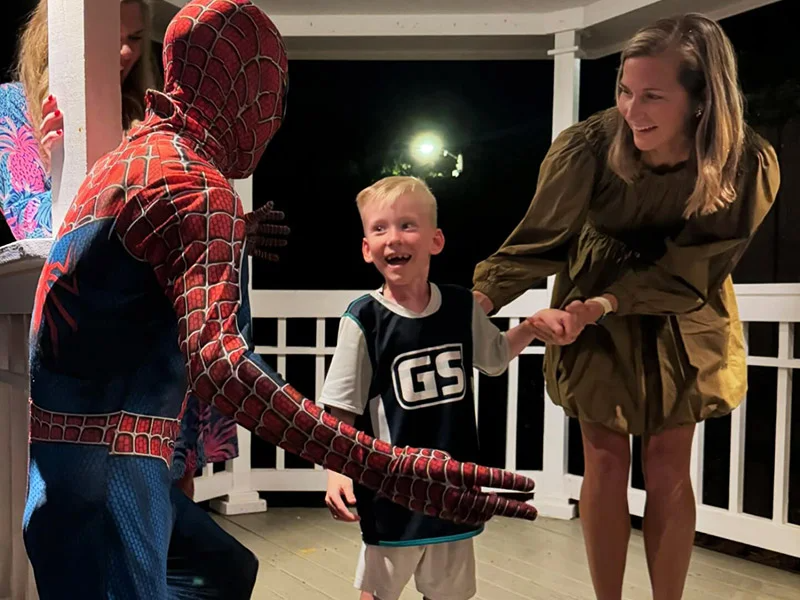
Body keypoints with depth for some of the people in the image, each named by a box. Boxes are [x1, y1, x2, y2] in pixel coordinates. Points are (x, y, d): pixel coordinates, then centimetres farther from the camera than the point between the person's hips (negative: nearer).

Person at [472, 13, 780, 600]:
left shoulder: (749, 165, -24)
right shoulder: (588, 148, -28)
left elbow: (694, 267, -19)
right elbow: (540, 238, -22)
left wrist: (613, 300, -33)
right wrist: (483, 295, -37)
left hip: (680, 318, 1)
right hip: (595, 305, 0)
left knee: (668, 466, 7)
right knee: (606, 461, 5)